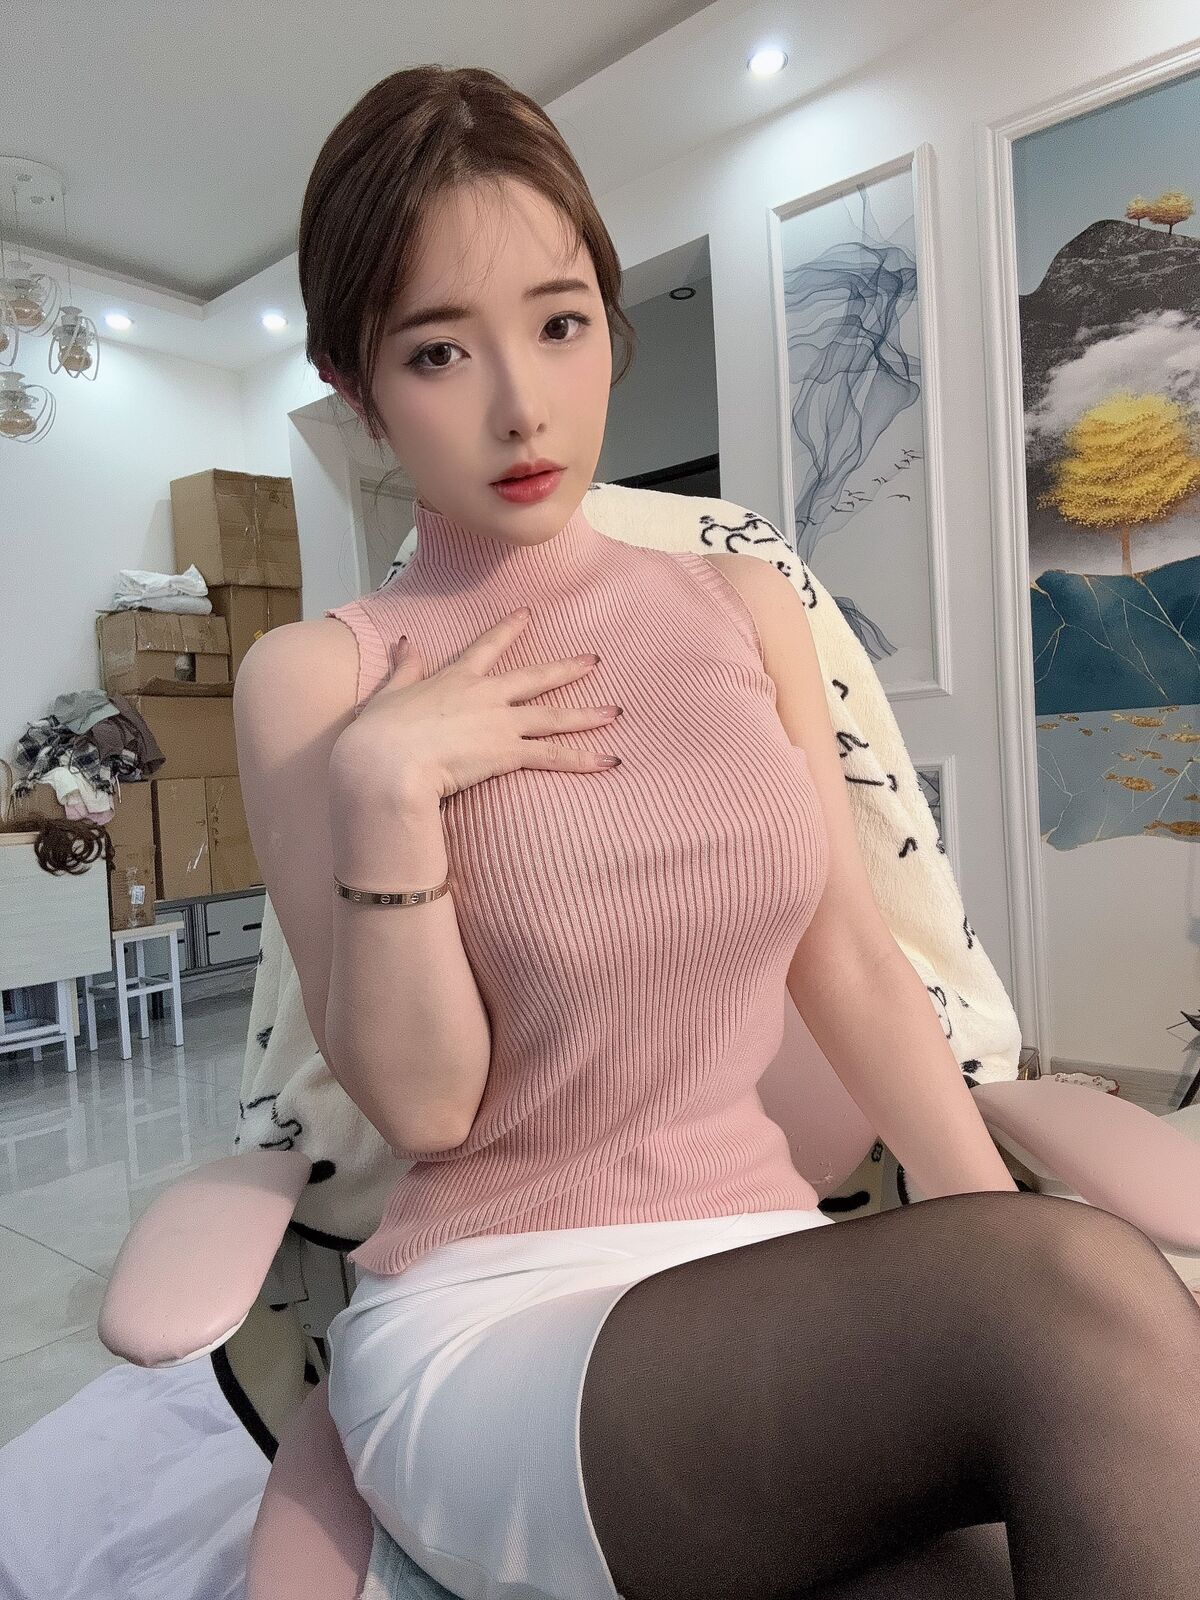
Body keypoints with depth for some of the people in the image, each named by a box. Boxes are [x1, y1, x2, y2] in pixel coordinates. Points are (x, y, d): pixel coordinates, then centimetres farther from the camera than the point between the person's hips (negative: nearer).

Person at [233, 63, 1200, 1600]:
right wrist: (384, 791, -20)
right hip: (489, 1317, -3)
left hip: (769, 1267, 4)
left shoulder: (745, 606, 5)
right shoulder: (314, 680, -6)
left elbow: (853, 966, 5)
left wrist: (1009, 1237, -2)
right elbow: (419, 1103, -8)